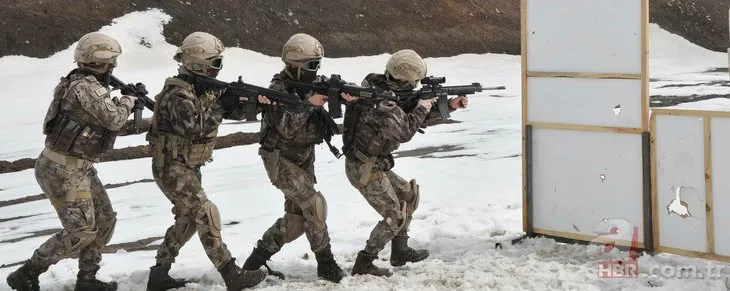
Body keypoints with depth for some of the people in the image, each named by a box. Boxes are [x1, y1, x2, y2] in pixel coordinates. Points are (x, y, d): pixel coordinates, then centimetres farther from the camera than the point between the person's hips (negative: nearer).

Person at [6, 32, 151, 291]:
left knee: (105, 221, 12)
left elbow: (110, 127, 20)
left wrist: (146, 124, 16)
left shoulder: (90, 86, 12)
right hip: (62, 171, -10)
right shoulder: (85, 87, -20)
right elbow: (114, 119, -22)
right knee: (81, 232, -8)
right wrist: (128, 100, -3)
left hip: (80, 169, 10)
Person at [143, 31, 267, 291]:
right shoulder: (178, 94, -22)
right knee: (207, 215, -13)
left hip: (189, 167, 10)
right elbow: (194, 129, -32)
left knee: (187, 220, 14)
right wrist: (220, 107, -26)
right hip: (171, 168, -10)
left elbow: (234, 113, 7)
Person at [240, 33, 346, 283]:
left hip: (304, 159, 8)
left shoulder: (314, 82, 4)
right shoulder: (279, 88, -17)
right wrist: (309, 104, -30)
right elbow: (286, 127, -25)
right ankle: (326, 264, -9)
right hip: (280, 159, -7)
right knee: (313, 204, -20)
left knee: (296, 220, 6)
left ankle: (256, 261, 20)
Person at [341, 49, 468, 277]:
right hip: (364, 169, -10)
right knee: (395, 217, -5)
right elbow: (405, 132, -25)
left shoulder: (385, 89, 6)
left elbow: (412, 113, 16)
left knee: (408, 194, 20)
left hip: (373, 165, 10)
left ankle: (400, 251, 27)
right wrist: (421, 108, -10)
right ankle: (364, 264, 1)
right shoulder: (381, 102, -26)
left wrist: (450, 105, 10)